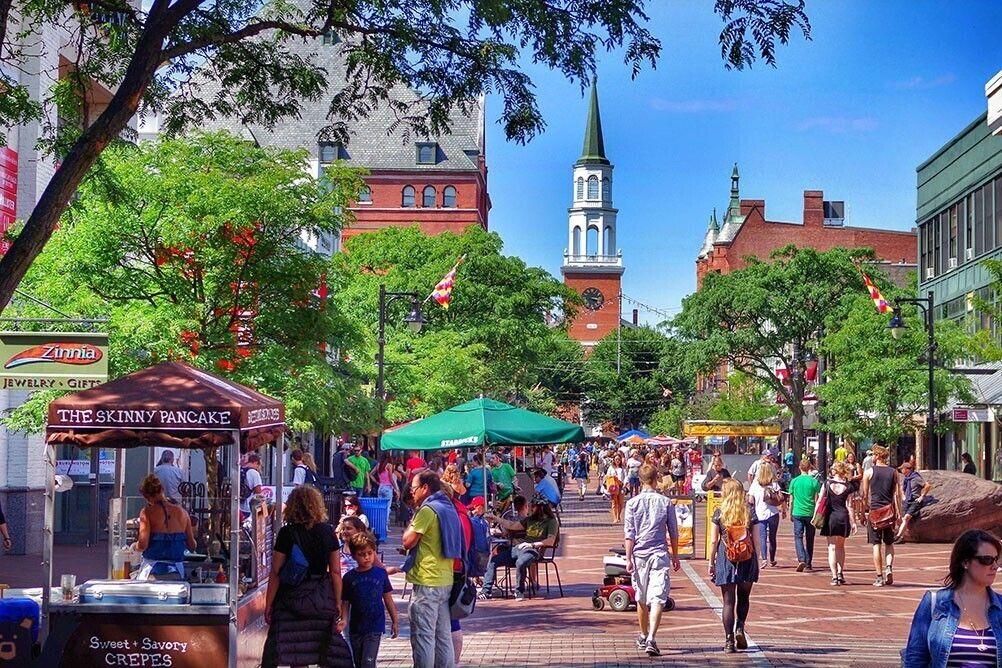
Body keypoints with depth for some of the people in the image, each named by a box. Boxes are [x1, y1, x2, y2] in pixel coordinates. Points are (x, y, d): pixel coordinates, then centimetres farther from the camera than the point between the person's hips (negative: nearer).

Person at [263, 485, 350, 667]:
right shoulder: (327, 532, 1)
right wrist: (338, 603, 7)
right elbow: (335, 572, 1)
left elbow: (275, 573, -5)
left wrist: (268, 605, 2)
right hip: (322, 601, 2)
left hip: (292, 597, -2)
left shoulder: (287, 533, -5)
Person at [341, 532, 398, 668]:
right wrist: (343, 620, -15)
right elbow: (345, 603, 1)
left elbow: (388, 598, 6)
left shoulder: (380, 573, -1)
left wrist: (395, 621, 10)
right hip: (355, 629, 2)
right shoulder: (349, 577, -1)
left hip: (375, 627, -2)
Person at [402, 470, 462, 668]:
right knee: (443, 635, 11)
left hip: (427, 582, -9)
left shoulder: (427, 510, -13)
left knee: (422, 635, -5)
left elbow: (408, 542, -12)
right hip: (446, 580, 9)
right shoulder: (449, 508, 15)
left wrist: (412, 523, 2)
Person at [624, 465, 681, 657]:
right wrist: (675, 556, 17)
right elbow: (673, 533, 7)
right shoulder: (666, 502, 1)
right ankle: (651, 639, -22)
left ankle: (643, 637, 31)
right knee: (657, 598, -7)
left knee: (641, 599, 16)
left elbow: (629, 534, -4)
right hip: (660, 554, -1)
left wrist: (628, 559, -1)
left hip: (639, 555, 1)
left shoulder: (632, 503, -2)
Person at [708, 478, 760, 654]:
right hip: (747, 560, 1)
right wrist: (757, 562, 8)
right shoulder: (750, 513, 0)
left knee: (728, 601, 5)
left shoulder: (719, 513, -2)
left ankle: (729, 640, 2)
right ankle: (740, 627, -1)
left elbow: (714, 541, -3)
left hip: (725, 560, -1)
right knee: (744, 598, 19)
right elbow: (756, 541, 0)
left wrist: (711, 562, 6)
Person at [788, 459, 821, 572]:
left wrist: (790, 513, 15)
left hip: (798, 513, -1)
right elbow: (817, 500, 0)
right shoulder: (814, 481, -3)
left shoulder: (794, 481, 0)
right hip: (810, 513, 1)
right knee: (809, 538, 11)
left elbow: (791, 500, 4)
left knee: (798, 537, 0)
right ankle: (808, 563, 17)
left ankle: (801, 560, -20)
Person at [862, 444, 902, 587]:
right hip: (889, 512, 2)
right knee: (889, 543, 15)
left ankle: (879, 577, 0)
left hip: (874, 511, -2)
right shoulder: (894, 473, 5)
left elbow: (865, 495, 1)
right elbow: (898, 495, 2)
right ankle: (889, 567, -7)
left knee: (876, 544, 2)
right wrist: (899, 513, 5)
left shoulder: (869, 472, -1)